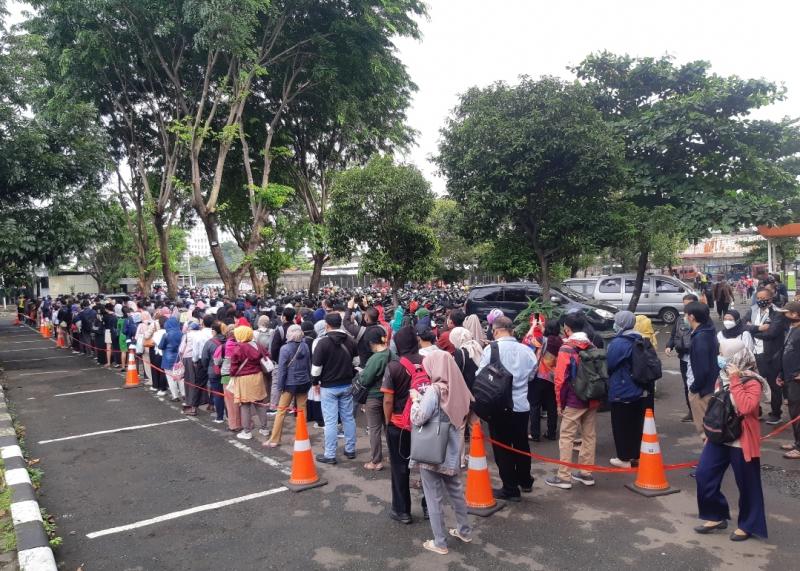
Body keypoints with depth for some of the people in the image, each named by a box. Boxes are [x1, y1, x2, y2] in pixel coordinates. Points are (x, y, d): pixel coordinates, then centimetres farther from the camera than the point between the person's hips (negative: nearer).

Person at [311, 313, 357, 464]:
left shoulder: (323, 342, -15)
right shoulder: (349, 340, 3)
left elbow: (316, 366, -14)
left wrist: (315, 382, 1)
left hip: (329, 387, -5)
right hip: (346, 385, 5)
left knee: (330, 421, 0)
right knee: (348, 417, 13)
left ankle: (330, 455, 6)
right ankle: (350, 450, 23)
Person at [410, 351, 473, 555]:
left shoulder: (434, 390, -20)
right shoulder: (458, 389, -1)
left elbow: (417, 419, -23)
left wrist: (415, 399, -5)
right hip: (452, 452, 6)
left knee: (435, 497, 6)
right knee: (456, 491, 22)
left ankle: (439, 543, 16)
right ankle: (465, 531, 35)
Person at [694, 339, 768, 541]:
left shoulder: (752, 382, -17)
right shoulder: (722, 377, 6)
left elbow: (746, 407, -34)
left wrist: (735, 380, -28)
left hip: (741, 442, -7)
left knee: (747, 485, 7)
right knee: (703, 475, 4)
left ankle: (748, 525, 25)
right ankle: (717, 516, 21)